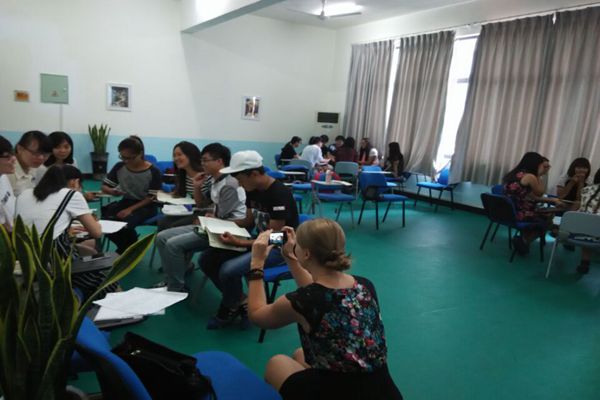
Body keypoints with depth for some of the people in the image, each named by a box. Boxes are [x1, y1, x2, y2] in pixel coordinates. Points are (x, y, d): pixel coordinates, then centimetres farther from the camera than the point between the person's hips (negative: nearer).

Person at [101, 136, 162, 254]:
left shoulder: (153, 171, -13)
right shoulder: (119, 167, 1)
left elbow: (152, 198, -13)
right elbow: (104, 186, 9)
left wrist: (131, 209, -23)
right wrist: (112, 191, -17)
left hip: (145, 206, -5)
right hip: (125, 201, 5)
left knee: (125, 223, -33)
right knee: (105, 220, -25)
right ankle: (126, 248, 4)